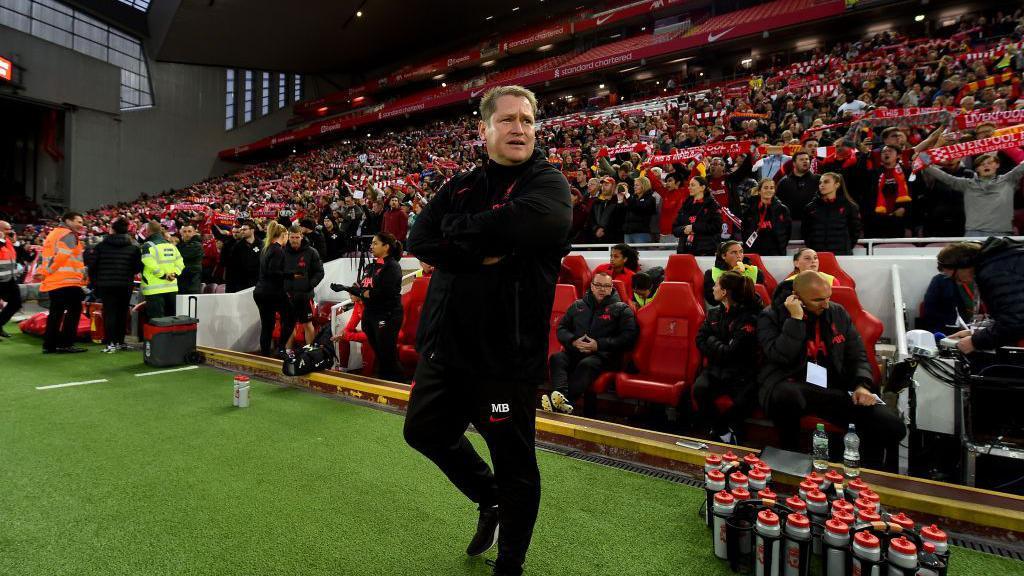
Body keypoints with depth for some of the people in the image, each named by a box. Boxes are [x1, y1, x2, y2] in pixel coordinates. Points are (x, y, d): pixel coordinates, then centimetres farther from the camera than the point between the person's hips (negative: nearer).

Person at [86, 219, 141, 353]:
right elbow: (138, 267, -4)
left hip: (106, 284, -1)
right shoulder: (133, 247, -1)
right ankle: (120, 341, 13)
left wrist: (94, 279, 12)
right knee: (122, 312, 9)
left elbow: (91, 264, -1)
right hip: (126, 285, 1)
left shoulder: (101, 245, -1)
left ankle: (110, 343, -4)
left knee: (109, 312, 1)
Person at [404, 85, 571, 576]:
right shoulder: (460, 186, 9)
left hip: (507, 351, -6)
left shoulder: (547, 183, -6)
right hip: (446, 342, 7)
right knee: (425, 431, 22)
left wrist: (457, 232, -10)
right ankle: (490, 499, 47)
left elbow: (520, 225, -27)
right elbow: (419, 239, -6)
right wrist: (482, 254, -18)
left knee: (514, 463, 9)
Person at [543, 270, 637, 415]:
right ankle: (562, 398, -49)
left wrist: (599, 344, -10)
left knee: (586, 364, -36)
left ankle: (561, 402, -52)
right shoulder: (578, 305, 22)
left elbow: (628, 337, -1)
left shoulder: (621, 309, 11)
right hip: (575, 352, 4)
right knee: (556, 358, -28)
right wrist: (573, 341, -3)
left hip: (603, 355, -3)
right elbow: (561, 328, 20)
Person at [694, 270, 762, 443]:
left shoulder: (748, 318, -11)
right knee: (699, 388, -27)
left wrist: (712, 341, -1)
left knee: (743, 400, -32)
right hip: (715, 369, 4)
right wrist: (719, 349, -9)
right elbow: (700, 340, 7)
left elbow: (730, 353, -15)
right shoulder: (714, 312, 8)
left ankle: (725, 430, -2)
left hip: (740, 373, -4)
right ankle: (723, 433, -9)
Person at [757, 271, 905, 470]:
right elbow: (781, 357, -17)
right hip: (789, 386, -4)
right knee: (787, 397, -42)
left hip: (833, 388, 5)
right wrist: (796, 319, -17)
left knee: (893, 426, -17)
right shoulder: (772, 316, -2)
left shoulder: (838, 314, 13)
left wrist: (862, 384, -3)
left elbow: (858, 356, 16)